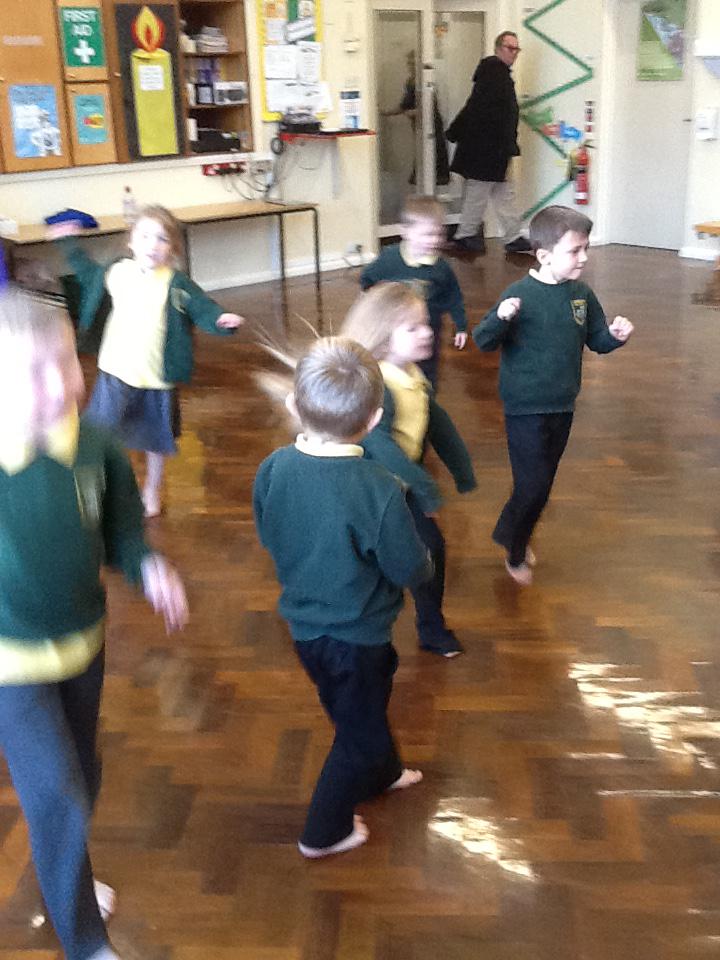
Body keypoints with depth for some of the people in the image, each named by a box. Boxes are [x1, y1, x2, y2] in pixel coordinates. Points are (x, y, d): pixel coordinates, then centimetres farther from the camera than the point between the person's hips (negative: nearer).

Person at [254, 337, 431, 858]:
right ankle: (325, 832, 34)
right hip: (356, 635, -6)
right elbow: (411, 570, -20)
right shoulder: (378, 489, -30)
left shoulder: (274, 467, -14)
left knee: (367, 704, 32)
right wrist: (424, 555, 2)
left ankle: (383, 772, 57)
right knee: (359, 731, 19)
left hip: (305, 621, 6)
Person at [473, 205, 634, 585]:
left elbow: (597, 341, 10)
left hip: (562, 407, 6)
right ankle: (515, 553, 21)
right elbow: (483, 341, -17)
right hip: (525, 409, -6)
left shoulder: (582, 294, 0)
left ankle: (517, 537, 41)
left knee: (543, 483, 17)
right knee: (533, 486, -4)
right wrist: (501, 318, -37)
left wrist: (615, 336, -12)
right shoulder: (520, 294, -17)